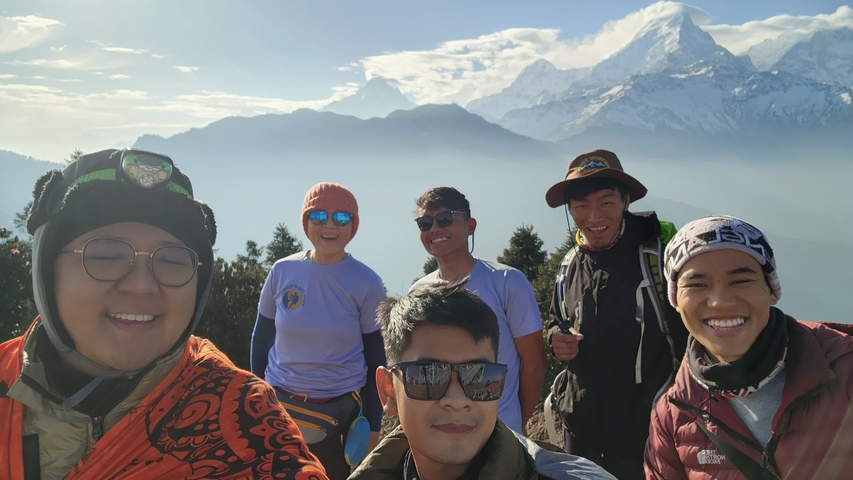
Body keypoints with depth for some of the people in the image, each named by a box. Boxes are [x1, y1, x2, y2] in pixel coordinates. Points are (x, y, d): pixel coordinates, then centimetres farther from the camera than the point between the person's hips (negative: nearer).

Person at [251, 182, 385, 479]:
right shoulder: (283, 271, -4)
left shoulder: (366, 284, -10)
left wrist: (373, 427, -4)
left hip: (340, 413, -2)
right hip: (277, 408, 2)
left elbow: (376, 360, -4)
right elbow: (261, 340, 7)